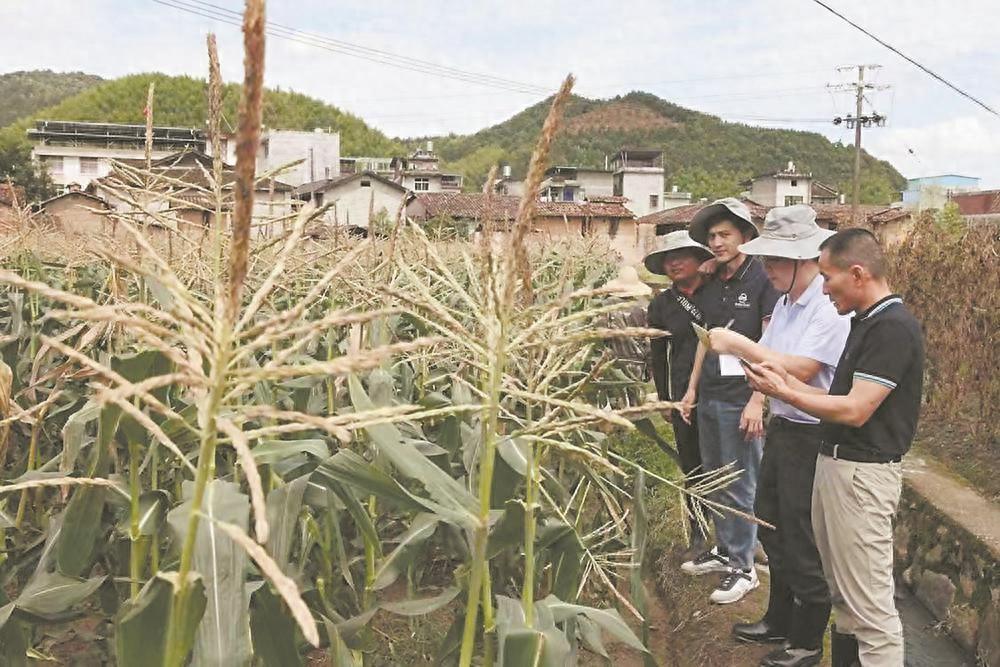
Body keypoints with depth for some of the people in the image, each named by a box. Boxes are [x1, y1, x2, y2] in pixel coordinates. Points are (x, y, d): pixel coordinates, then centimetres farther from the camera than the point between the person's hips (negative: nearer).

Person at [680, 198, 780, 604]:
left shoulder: (763, 280, -11)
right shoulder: (712, 284, 11)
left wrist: (757, 401, -18)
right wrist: (692, 387, 17)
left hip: (740, 400, -7)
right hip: (709, 396, 8)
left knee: (740, 487, 0)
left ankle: (743, 568, 12)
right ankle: (724, 550, 31)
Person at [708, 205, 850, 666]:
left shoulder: (830, 308, -22)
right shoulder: (786, 302, 7)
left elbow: (799, 370, -28)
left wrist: (738, 344, -25)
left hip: (811, 435, -9)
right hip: (781, 427, 9)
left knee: (803, 542, 4)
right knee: (771, 527, 21)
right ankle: (779, 620, 40)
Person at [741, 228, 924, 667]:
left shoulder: (893, 327, -17)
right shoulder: (865, 322, 13)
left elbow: (855, 411, -21)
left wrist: (784, 393, -13)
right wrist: (789, 382, 5)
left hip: (862, 472, -10)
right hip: (835, 462, 10)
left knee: (869, 603, -4)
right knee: (841, 592, 19)